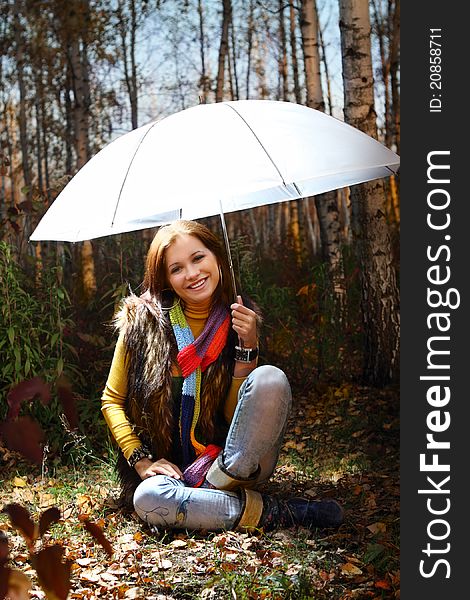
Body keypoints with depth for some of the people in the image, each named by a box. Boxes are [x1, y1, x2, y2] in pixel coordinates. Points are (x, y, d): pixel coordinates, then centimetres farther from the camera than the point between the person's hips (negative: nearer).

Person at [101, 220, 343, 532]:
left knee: (270, 379, -26)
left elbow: (234, 414, -6)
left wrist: (247, 346, -17)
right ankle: (277, 513, -21)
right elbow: (112, 400, 4)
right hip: (173, 469, 0)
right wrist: (141, 460, -8)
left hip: (236, 465, 0)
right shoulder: (143, 320, -4)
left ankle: (212, 487, -18)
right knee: (147, 499, -37)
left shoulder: (238, 319, -1)